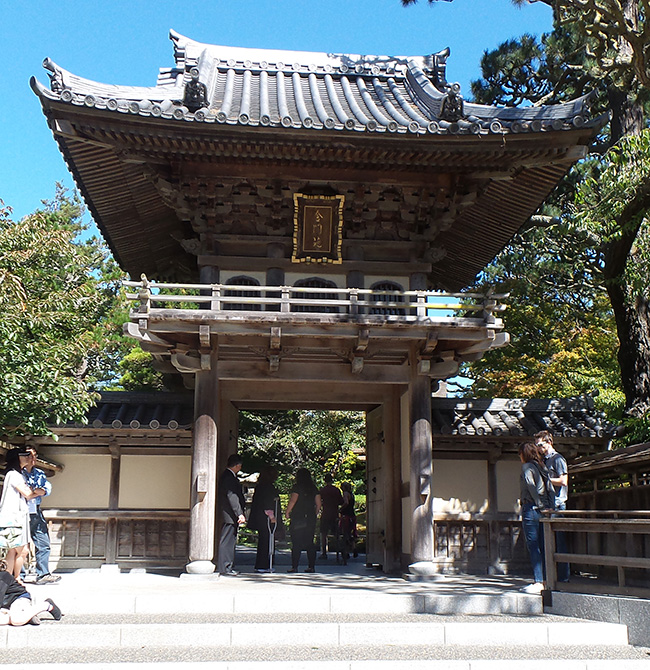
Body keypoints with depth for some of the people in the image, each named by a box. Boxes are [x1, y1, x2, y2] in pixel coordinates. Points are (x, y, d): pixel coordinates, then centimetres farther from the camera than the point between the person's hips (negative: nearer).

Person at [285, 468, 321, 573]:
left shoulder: (297, 487, -5)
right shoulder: (314, 488, 9)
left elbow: (293, 500, -14)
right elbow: (318, 503, 7)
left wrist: (287, 512, -5)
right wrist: (315, 514, 17)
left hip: (298, 518, -5)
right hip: (310, 518, 5)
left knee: (296, 543, -2)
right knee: (310, 543, 9)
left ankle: (294, 567, -5)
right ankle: (311, 566, 8)